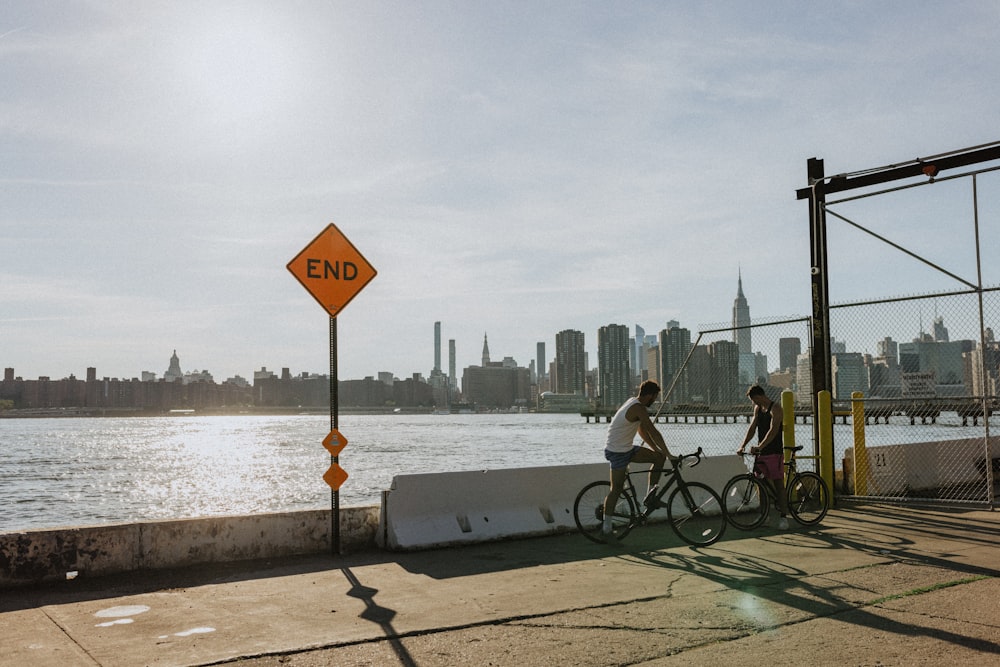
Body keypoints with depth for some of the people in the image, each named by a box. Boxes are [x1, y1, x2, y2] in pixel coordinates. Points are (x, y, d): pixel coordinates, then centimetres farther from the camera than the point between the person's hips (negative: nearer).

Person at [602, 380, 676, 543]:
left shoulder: (633, 403, 10)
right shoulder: (639, 408, -21)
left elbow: (642, 430, 17)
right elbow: (653, 433, -23)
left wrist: (656, 449, 15)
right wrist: (669, 455, -18)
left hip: (627, 449, 10)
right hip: (618, 452, -10)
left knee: (659, 457, 8)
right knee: (616, 489, -5)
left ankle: (650, 497, 12)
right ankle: (606, 528, 3)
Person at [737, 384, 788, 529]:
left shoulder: (775, 409, -13)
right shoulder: (757, 409, 11)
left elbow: (773, 430, -24)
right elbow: (752, 428, 9)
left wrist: (759, 447, -33)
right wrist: (743, 445, -3)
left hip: (774, 452, -7)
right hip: (761, 452, 7)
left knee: (778, 484, -4)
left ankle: (783, 516, 0)